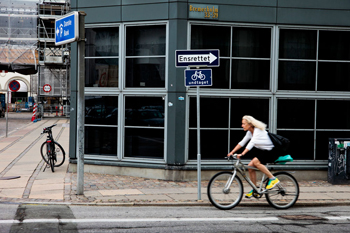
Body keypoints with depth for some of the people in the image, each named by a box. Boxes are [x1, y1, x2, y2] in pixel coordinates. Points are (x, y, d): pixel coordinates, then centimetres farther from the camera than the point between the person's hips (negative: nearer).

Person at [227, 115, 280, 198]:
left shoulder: (258, 130, -22)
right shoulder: (250, 132, 4)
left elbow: (251, 143, -35)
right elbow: (242, 143, 6)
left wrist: (242, 154, -43)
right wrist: (231, 152, -3)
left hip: (272, 152, -8)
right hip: (263, 151, 8)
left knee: (255, 161, -29)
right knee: (250, 166, -7)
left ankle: (273, 179, -17)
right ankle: (254, 189, 3)